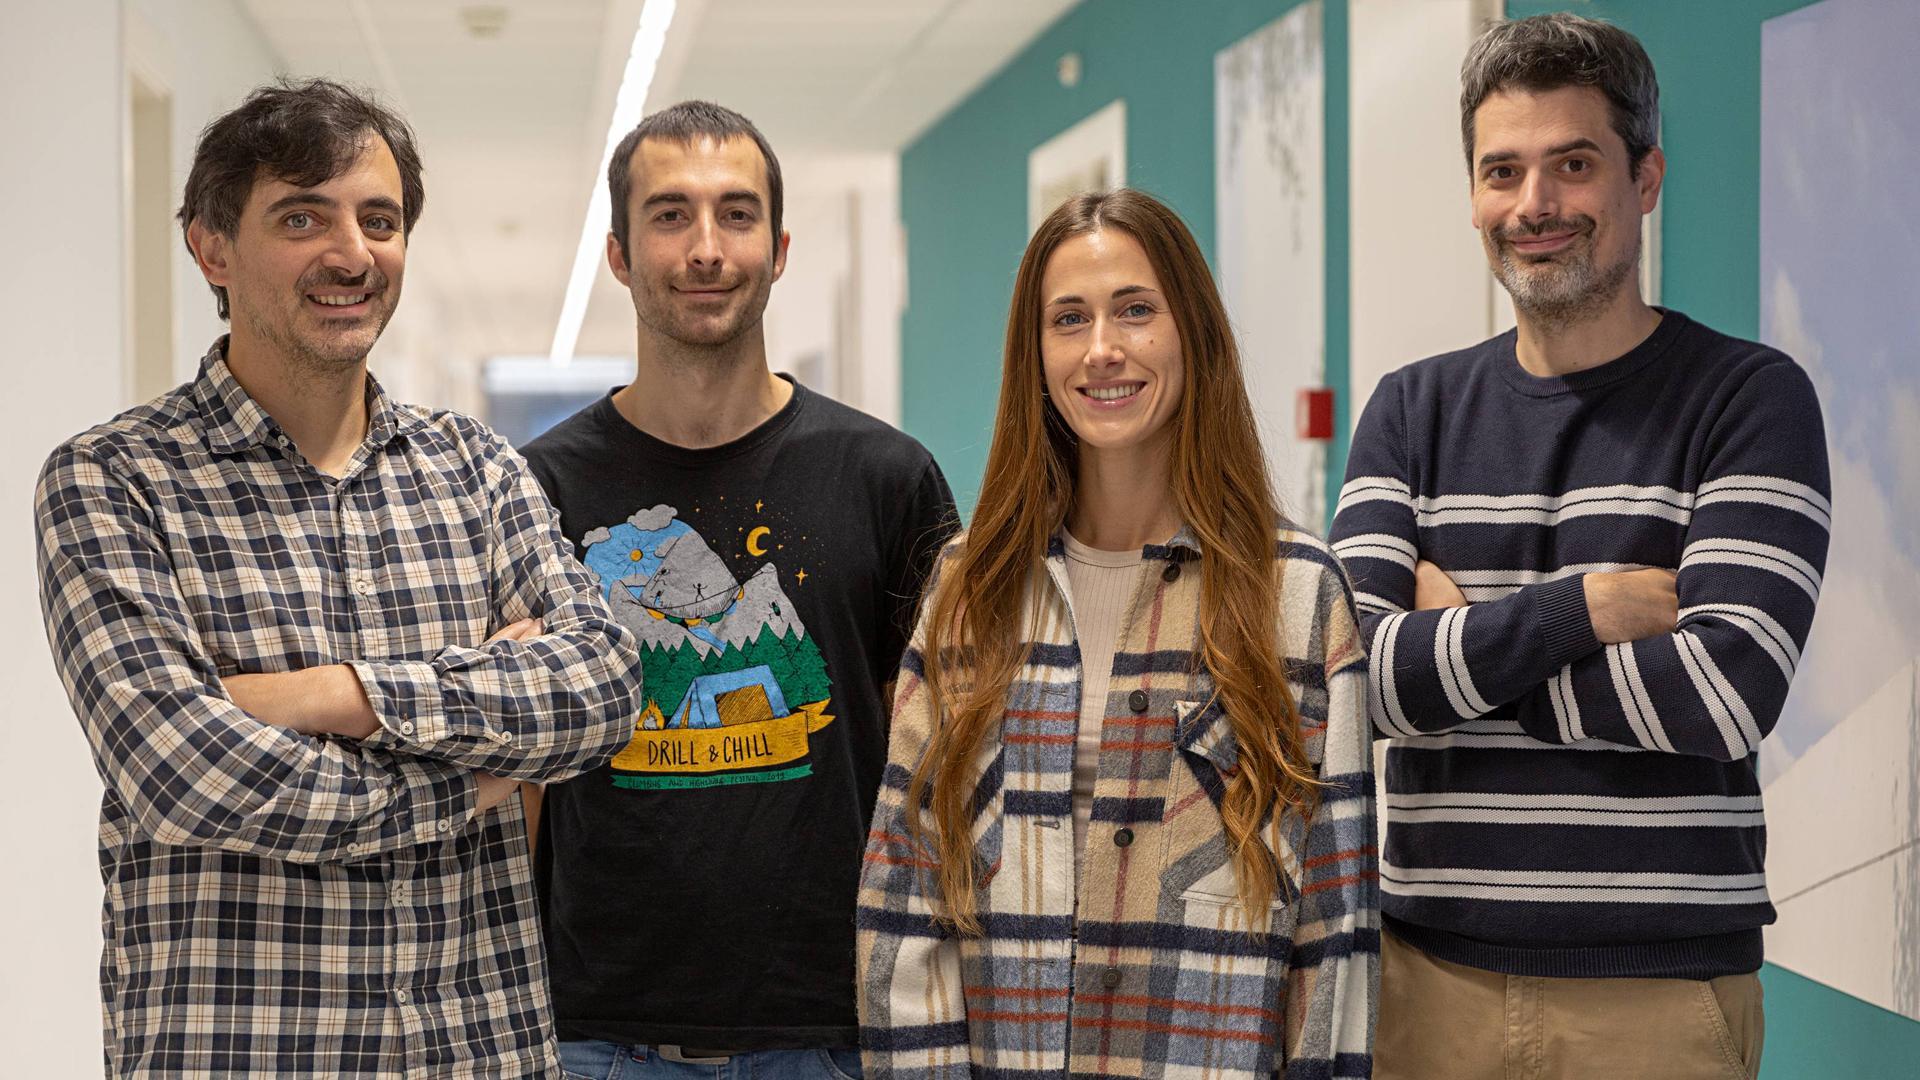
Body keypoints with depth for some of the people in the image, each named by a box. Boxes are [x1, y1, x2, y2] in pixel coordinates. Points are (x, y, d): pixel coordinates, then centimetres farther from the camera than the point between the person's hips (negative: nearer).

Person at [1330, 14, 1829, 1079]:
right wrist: (1591, 605, -14)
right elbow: (1356, 670, -6)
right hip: (1432, 971, 3)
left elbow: (1724, 692, -16)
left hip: (1659, 989, -3)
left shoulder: (1751, 399, -2)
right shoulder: (1414, 410, 8)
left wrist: (1462, 650, -9)